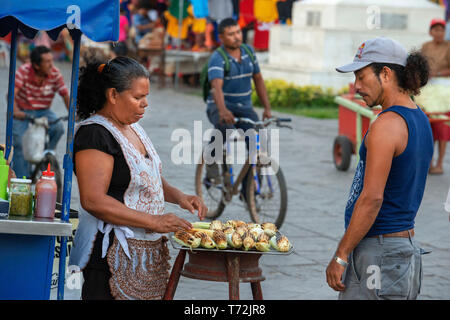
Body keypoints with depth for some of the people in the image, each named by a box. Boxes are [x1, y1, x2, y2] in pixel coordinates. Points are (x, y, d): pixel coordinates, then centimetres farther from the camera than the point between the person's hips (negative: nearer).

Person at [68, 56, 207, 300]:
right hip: (111, 254, -9)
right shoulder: (94, 133, -13)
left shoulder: (133, 128, 16)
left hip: (147, 254, 9)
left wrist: (178, 196, 7)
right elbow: (93, 201, -22)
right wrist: (153, 221, -22)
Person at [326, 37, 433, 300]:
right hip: (408, 247, 10)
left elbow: (372, 198, -21)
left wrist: (340, 257, -15)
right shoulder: (420, 120, 13)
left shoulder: (386, 125, -17)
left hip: (378, 251, -10)